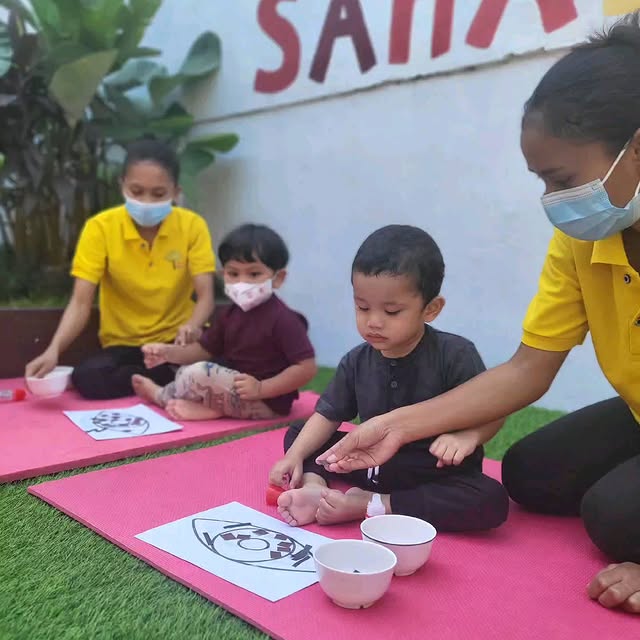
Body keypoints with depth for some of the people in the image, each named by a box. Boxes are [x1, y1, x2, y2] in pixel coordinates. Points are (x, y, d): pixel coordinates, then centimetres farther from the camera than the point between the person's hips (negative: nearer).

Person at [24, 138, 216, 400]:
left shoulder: (193, 226, -8)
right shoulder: (100, 228, -9)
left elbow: (205, 296, -11)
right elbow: (81, 302, -13)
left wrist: (191, 327, -35)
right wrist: (53, 350, -31)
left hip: (177, 341, -1)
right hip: (124, 344, 2)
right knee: (87, 378, -31)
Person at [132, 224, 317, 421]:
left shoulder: (282, 319, -20)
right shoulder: (231, 313, 6)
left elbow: (308, 368, -23)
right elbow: (204, 350, 13)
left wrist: (261, 388, -29)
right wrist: (168, 352, -5)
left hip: (268, 401, -9)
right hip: (237, 388, 9)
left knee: (199, 374, -22)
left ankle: (160, 395, 9)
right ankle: (214, 407, -12)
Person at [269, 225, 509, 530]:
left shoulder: (455, 354, -18)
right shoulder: (356, 362, -4)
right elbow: (328, 415, 0)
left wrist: (467, 436, -37)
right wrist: (295, 456, -14)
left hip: (438, 475, -3)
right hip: (373, 463, 4)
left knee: (492, 501, -34)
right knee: (295, 435, 4)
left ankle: (367, 505, -28)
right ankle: (314, 487, -25)